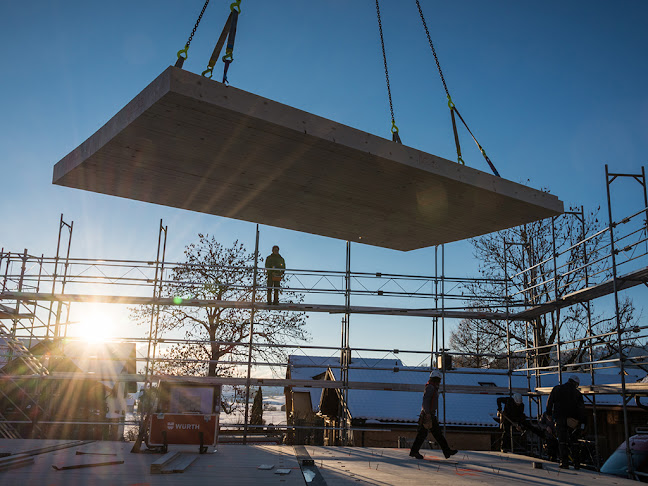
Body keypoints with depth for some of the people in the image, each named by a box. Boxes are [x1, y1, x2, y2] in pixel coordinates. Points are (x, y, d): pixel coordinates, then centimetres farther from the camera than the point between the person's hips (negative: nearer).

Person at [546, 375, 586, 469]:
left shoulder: (557, 389, 7)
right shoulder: (577, 393, 6)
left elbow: (549, 402, 8)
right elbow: (581, 409, 2)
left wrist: (549, 414, 18)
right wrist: (582, 422, 3)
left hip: (560, 419, -1)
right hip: (572, 421, 1)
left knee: (562, 441, 3)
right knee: (573, 442, 9)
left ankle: (564, 463, -2)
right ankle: (577, 463, 6)